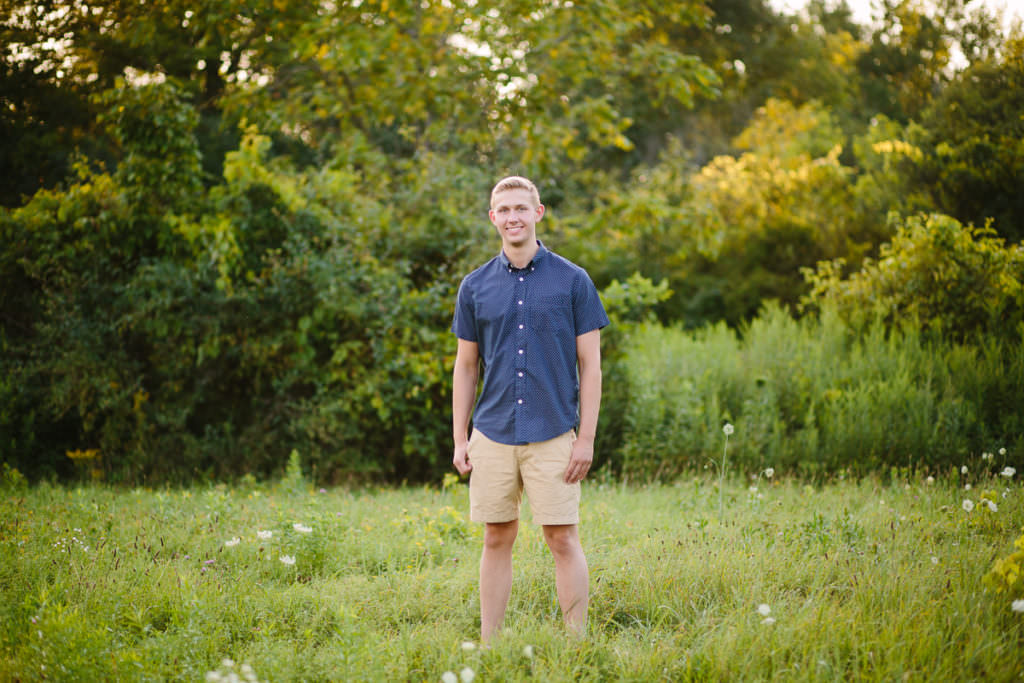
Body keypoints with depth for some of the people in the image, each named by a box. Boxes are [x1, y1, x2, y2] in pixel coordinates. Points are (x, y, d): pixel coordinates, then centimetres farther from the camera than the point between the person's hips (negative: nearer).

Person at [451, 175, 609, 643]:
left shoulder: (572, 281, 0)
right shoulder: (475, 286, 8)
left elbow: (590, 364, 0)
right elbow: (466, 366, 13)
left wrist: (586, 439, -6)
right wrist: (460, 439, 7)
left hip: (553, 436, -3)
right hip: (493, 436, 3)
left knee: (563, 540, -2)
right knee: (496, 540, 7)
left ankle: (577, 642, 5)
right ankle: (488, 645, 14)